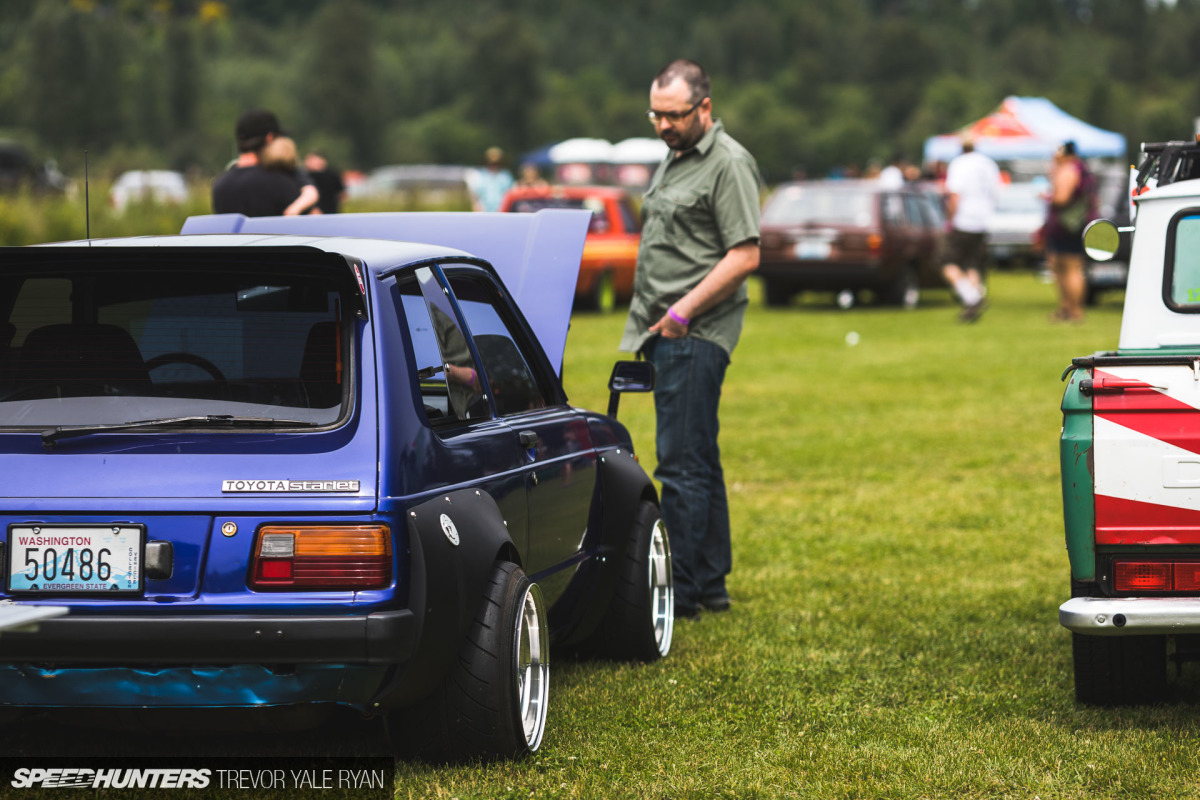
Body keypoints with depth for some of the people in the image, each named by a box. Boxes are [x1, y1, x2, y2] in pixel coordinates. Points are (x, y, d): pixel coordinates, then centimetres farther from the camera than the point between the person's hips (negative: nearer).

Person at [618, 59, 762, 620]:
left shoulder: (729, 164, -11)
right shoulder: (674, 159, 19)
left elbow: (744, 256, -17)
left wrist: (684, 311, -19)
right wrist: (648, 329, 18)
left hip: (695, 336, -10)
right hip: (666, 330, 10)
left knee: (682, 463, -10)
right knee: (699, 462, 12)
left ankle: (679, 591, -8)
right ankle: (710, 585, 18)